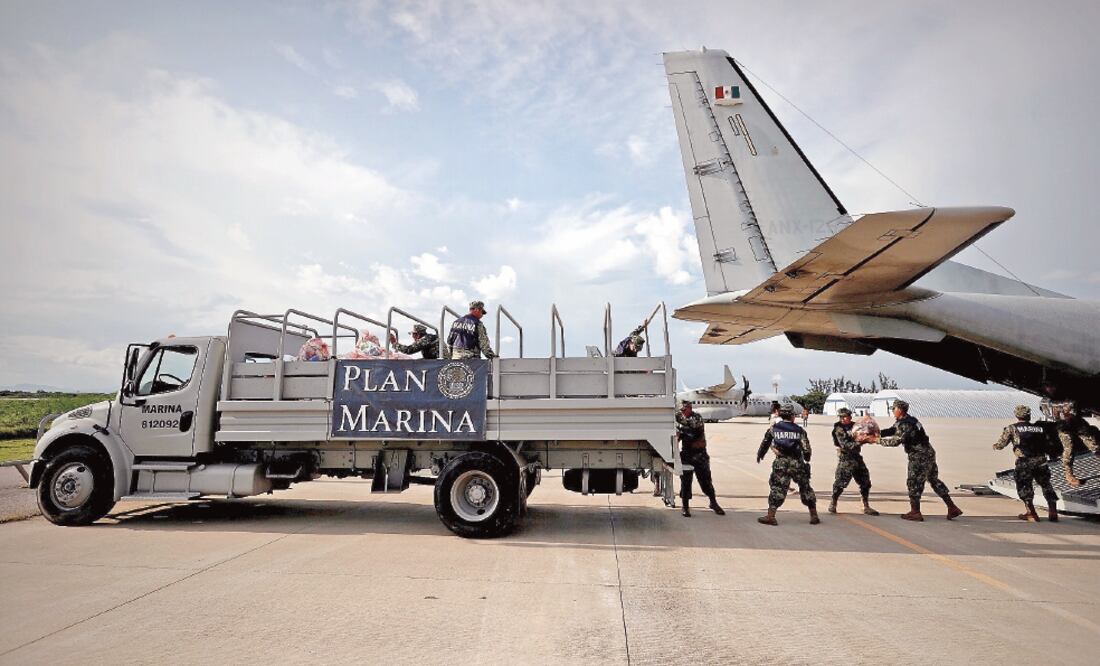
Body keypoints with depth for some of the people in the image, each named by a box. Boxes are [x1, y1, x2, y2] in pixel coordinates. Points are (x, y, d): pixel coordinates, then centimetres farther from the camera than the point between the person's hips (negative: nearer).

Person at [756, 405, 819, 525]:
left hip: (781, 463, 0)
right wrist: (806, 459, 20)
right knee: (805, 488, 14)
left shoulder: (773, 428, 4)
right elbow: (806, 448, 0)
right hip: (797, 463, 1)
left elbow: (765, 443, 12)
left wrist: (759, 455, 27)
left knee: (777, 488, 2)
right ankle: (814, 516, 22)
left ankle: (770, 516, -1)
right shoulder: (799, 430, 3)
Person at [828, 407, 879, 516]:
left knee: (865, 482, 9)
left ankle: (866, 507, 20)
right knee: (841, 482, -6)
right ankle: (833, 504, 13)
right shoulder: (839, 430, -12)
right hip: (845, 459, -7)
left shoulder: (853, 425, 7)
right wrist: (858, 443, -32)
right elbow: (845, 445, -22)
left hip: (857, 457, 7)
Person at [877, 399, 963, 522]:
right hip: (928, 454, 10)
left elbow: (896, 441, -25)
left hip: (920, 457, -10)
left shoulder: (905, 424, -21)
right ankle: (952, 508, 21)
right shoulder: (903, 421, 10)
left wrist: (879, 440, -15)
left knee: (914, 483, -1)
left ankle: (915, 512, 7)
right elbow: (891, 430, 16)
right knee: (934, 480, 17)